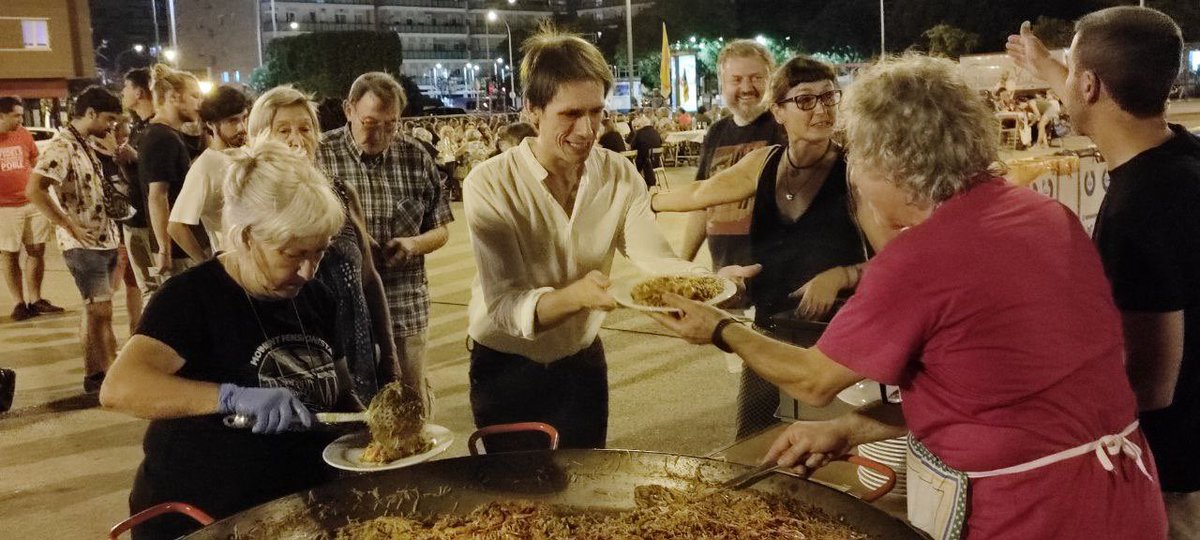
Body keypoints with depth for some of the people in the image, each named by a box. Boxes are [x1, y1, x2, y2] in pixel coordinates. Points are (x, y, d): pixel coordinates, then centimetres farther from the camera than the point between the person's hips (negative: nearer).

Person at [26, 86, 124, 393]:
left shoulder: (86, 145, 13)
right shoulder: (62, 146, -15)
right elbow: (34, 190, -25)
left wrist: (113, 232, 11)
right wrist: (70, 227, -22)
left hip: (104, 240, 9)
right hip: (84, 245, -9)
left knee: (97, 309, 15)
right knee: (100, 310, -6)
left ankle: (98, 371, 25)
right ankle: (96, 374, 4)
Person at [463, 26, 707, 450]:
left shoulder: (620, 176, -8)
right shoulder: (490, 185, -22)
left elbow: (655, 258, -19)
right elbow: (503, 306, -28)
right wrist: (574, 296, -47)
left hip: (582, 362, 3)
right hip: (505, 367, -3)